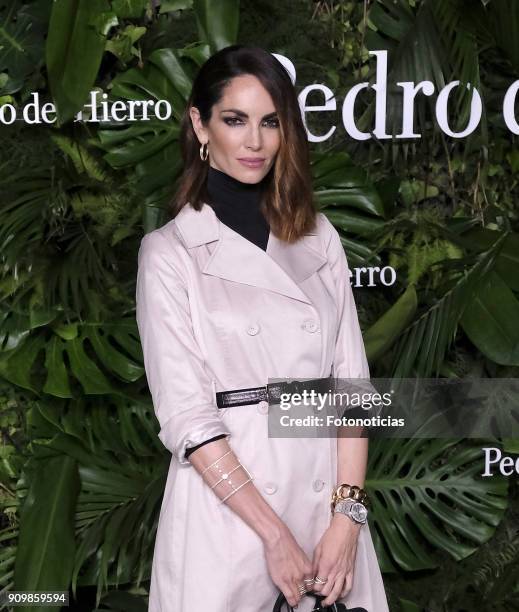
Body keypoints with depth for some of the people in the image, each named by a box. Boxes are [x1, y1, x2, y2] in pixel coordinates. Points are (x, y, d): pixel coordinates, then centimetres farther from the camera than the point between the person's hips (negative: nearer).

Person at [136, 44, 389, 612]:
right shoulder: (168, 253, -5)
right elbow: (185, 415, -10)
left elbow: (350, 381, 2)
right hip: (226, 499, -3)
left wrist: (347, 513, -9)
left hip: (327, 495, 4)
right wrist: (274, 534, -14)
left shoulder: (318, 237, 6)